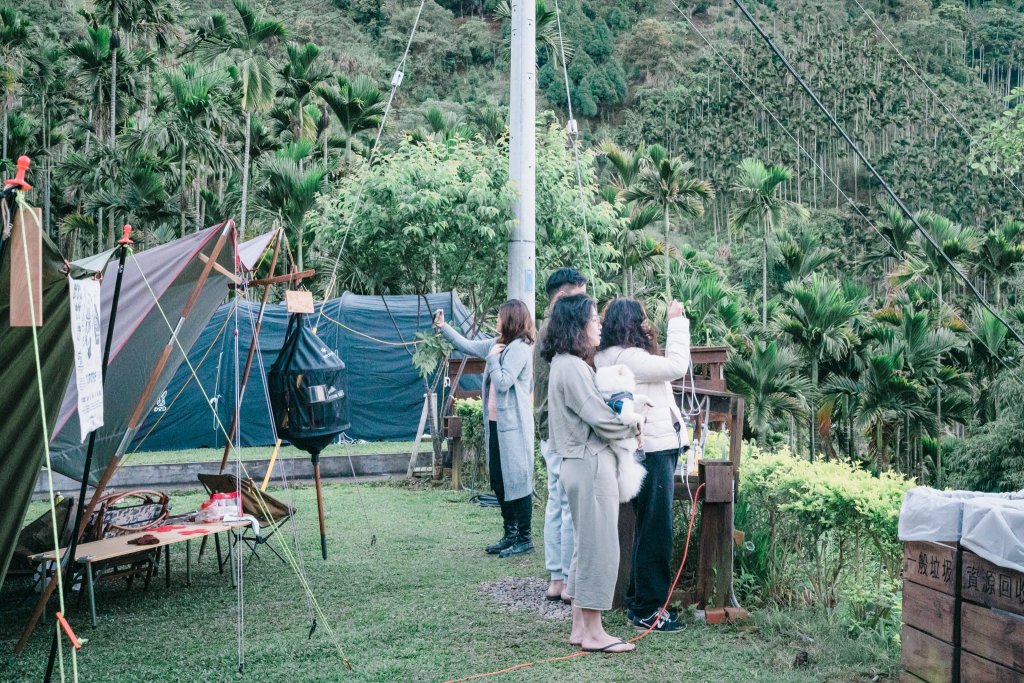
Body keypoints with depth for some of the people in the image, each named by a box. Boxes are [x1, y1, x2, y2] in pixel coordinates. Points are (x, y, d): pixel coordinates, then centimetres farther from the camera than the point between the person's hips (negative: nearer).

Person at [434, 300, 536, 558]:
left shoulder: (520, 348, -14)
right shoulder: (499, 343, 12)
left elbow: (502, 382, -20)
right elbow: (467, 346, 23)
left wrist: (492, 357, -9)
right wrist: (442, 327, 21)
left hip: (513, 425, -9)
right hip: (496, 423, 9)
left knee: (517, 480, -3)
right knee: (499, 481, 14)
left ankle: (525, 538, 6)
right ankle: (510, 534, 24)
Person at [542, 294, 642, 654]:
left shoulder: (565, 364, 14)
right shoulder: (573, 367, -17)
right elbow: (601, 419, -19)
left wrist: (624, 420, 1)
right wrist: (634, 426, -3)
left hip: (582, 463, 10)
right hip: (591, 465, -10)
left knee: (586, 546, 15)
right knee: (600, 548, -3)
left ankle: (580, 626, 21)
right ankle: (593, 632, 4)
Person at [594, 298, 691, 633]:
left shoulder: (620, 357, 15)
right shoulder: (625, 358, -17)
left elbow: (663, 369, 17)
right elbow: (676, 366, -19)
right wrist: (677, 322, -10)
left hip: (655, 450, 11)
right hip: (652, 452, -11)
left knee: (648, 530, 18)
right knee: (655, 532, -3)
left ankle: (637, 601, 29)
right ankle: (647, 610, 6)